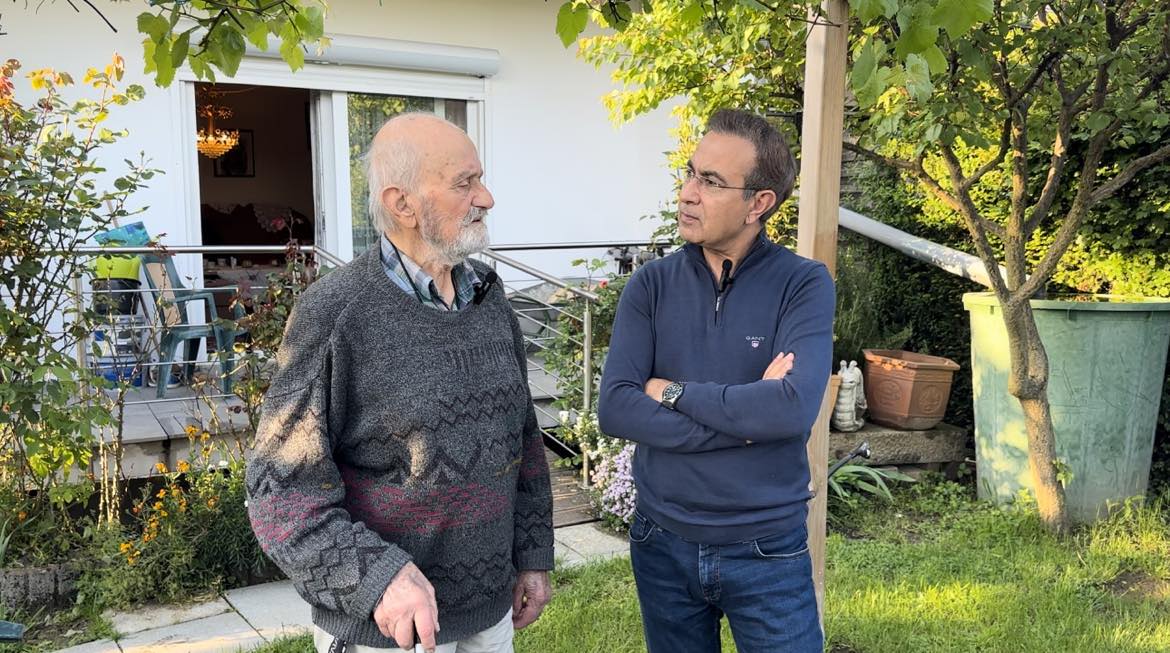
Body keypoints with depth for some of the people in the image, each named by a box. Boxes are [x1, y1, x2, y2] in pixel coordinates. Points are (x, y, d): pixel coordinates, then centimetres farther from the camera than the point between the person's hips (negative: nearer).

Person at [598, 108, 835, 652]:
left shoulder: (804, 284, -10)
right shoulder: (651, 285, -4)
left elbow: (794, 409, -25)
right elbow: (614, 409, -14)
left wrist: (673, 392, -15)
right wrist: (745, 415, -20)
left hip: (768, 549, -2)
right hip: (663, 543, 3)